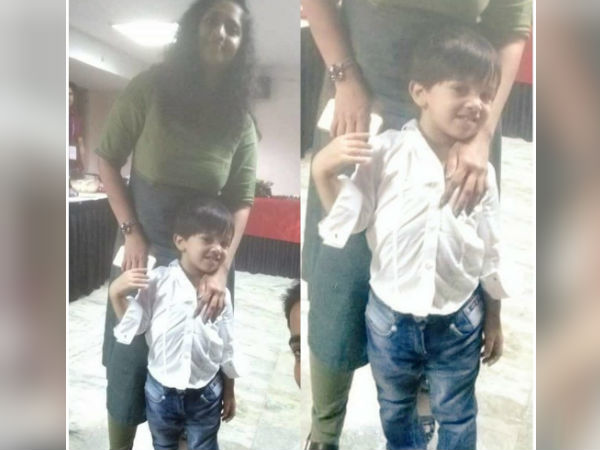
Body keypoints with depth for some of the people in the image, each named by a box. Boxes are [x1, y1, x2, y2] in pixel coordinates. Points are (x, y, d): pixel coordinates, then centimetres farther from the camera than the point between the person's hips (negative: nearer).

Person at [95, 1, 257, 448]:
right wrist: (131, 232, -11)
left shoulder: (241, 119, -2)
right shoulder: (151, 88, -7)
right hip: (145, 247, -1)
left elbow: (241, 201, -4)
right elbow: (107, 159, -3)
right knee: (130, 360, 9)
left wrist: (222, 268, -14)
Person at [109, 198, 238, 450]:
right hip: (161, 390, 0)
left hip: (206, 393, 0)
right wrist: (116, 294, -22)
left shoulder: (221, 293, -11)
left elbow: (228, 347, -1)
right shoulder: (157, 282, -17)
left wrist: (229, 392, 6)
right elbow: (131, 328, -10)